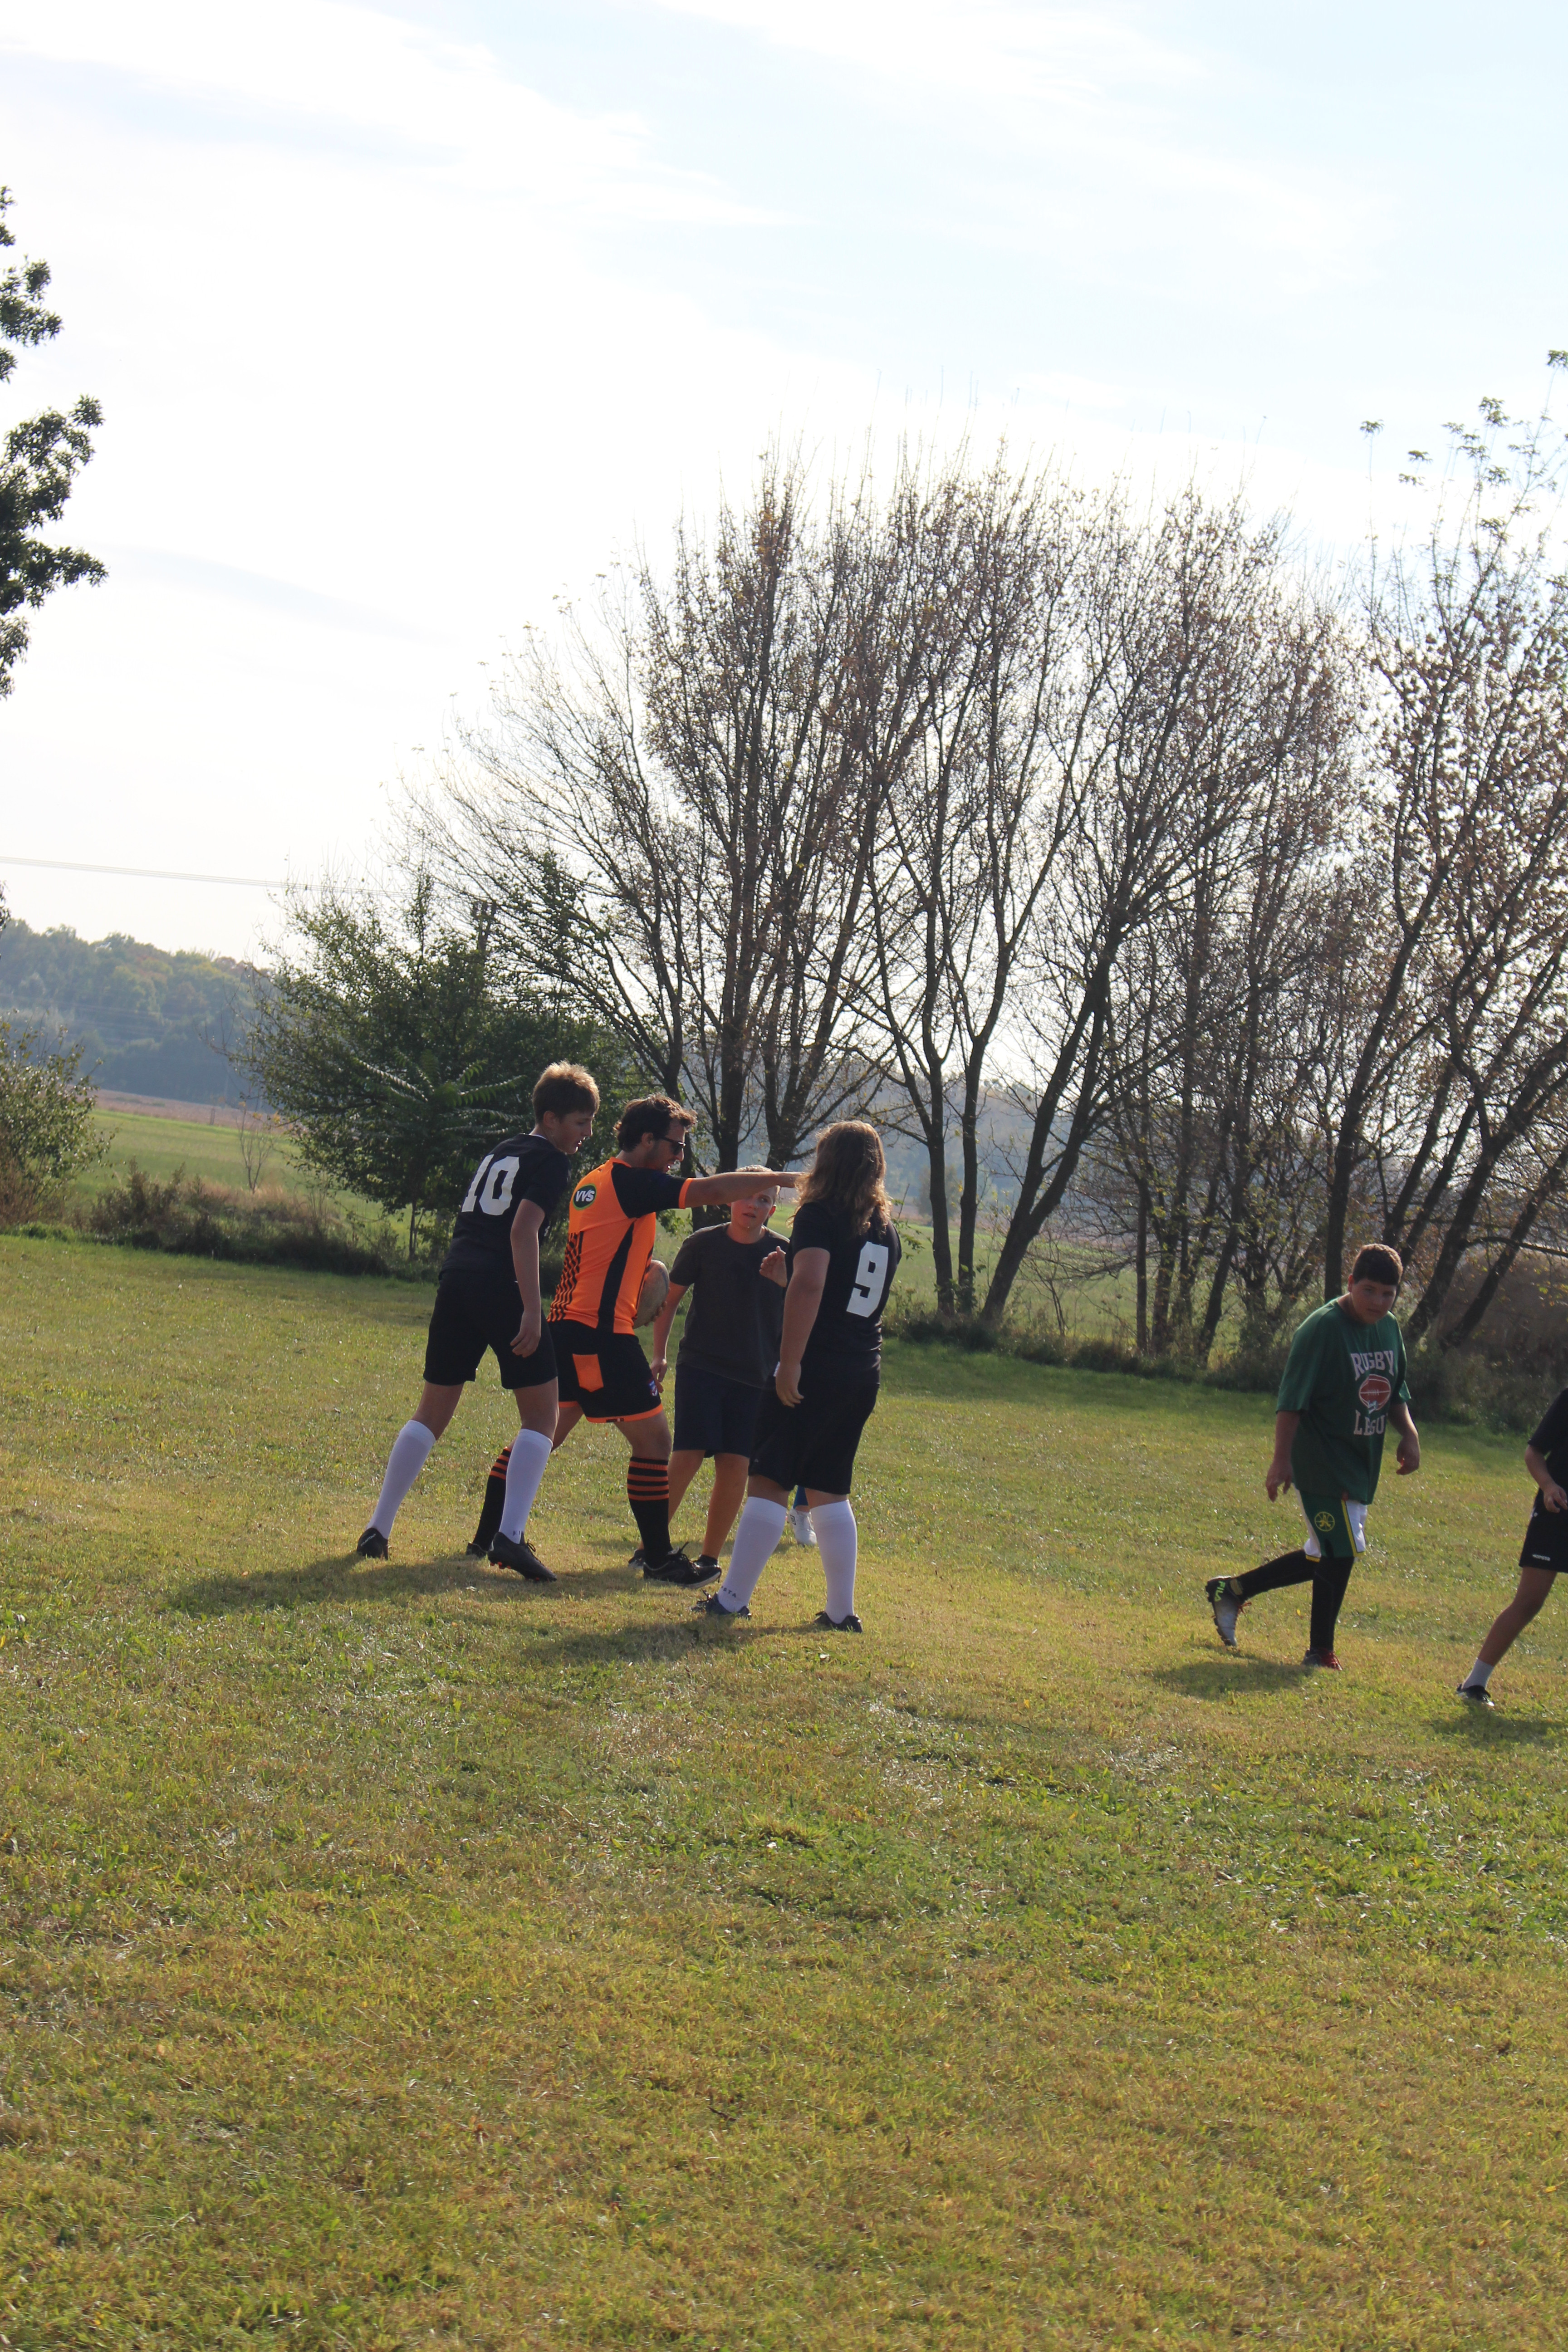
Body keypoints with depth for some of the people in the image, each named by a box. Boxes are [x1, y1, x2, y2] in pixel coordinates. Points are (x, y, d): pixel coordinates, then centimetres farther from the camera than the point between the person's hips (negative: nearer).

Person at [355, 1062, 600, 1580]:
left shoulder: (500, 1153, 24)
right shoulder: (551, 1161, -1)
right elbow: (523, 1231, -14)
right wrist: (532, 1309, -19)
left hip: (456, 1279, 8)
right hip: (502, 1287, -7)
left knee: (432, 1412, 15)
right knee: (541, 1416, 0)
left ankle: (378, 1529, 13)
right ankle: (509, 1536, -13)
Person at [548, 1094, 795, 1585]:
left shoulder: (591, 1183, 17)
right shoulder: (631, 1182, -10)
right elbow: (712, 1190, -14)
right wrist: (781, 1179, -6)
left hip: (565, 1325, 9)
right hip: (602, 1333, -9)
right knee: (653, 1438, -2)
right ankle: (659, 1558, 1)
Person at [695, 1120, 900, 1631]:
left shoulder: (820, 1214, -7)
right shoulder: (885, 1228, 14)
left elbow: (809, 1284, -23)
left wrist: (790, 1361, -25)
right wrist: (783, 1273, 32)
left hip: (815, 1372, -7)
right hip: (863, 1376, 7)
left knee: (770, 1482, -4)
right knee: (828, 1490, 15)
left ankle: (732, 1599, -5)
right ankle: (842, 1610, 13)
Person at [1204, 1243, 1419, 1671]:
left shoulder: (1390, 1330, 8)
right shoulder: (1322, 1328, -16)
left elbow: (1396, 1393, 21)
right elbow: (1291, 1400, -17)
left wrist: (1409, 1434, 4)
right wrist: (1282, 1459, -21)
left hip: (1361, 1466, 8)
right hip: (1322, 1463, -8)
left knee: (1324, 1558, 13)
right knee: (1339, 1554, -9)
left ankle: (1232, 1590, 28)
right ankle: (1321, 1652, 7)